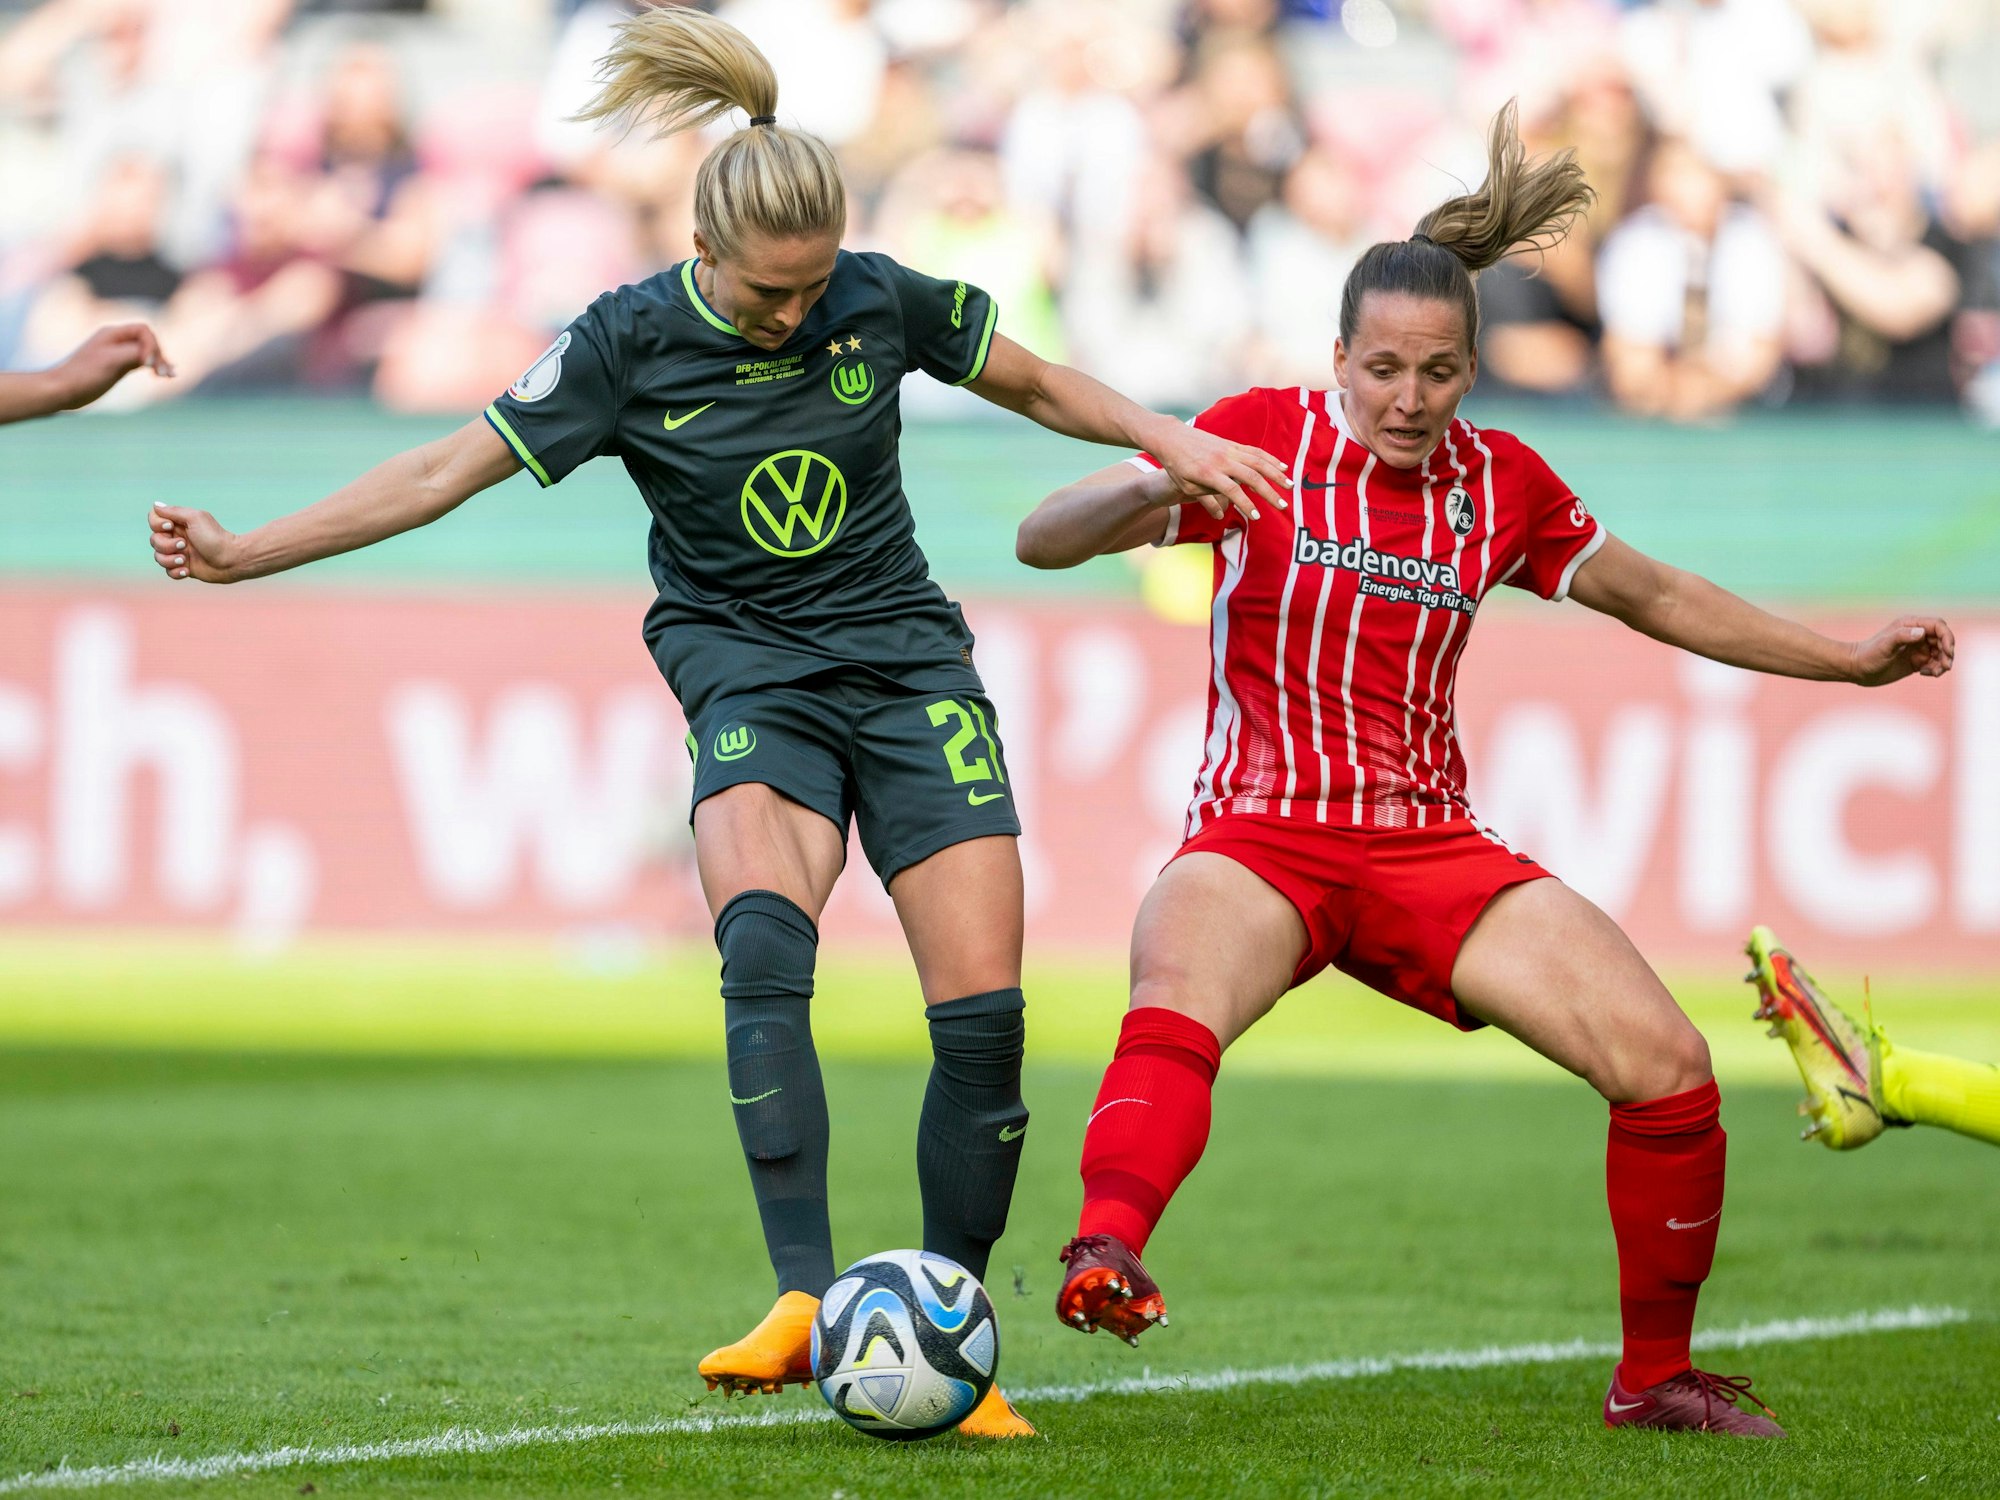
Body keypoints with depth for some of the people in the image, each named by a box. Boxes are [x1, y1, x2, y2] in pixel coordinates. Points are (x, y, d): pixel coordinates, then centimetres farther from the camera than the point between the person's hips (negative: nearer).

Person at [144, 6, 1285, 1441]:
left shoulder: (882, 301, -5)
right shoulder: (630, 344, -9)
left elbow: (1034, 382, 14)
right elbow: (445, 472, -7)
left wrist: (1166, 438, 1)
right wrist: (239, 554, -11)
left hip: (908, 663, 2)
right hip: (750, 676, -2)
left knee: (984, 1011, -10)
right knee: (761, 941, -32)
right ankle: (806, 1303, -36)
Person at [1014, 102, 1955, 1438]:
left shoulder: (1503, 486, 7)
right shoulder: (1263, 439, -2)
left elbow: (1654, 597, 24)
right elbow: (1042, 539, -7)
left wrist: (1850, 661, 23)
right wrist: (1146, 491, -29)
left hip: (1431, 850, 4)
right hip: (1261, 837, -4)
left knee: (1669, 1063, -11)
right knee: (1176, 1011, -38)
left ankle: (1657, 1376, 7)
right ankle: (1105, 1253, -64)